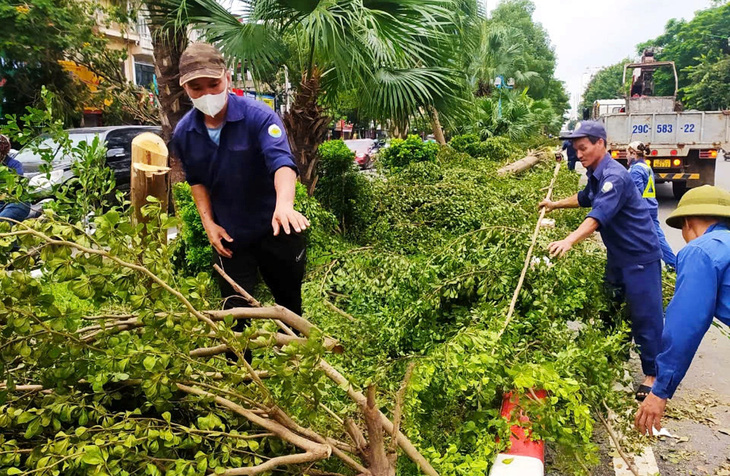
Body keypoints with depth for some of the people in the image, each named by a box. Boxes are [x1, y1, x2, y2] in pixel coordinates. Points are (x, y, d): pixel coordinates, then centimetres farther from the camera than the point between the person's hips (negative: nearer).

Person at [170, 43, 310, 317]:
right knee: (233, 311, 12)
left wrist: (284, 204, -53)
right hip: (228, 235, 3)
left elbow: (282, 161, -34)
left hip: (275, 229, -3)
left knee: (290, 299, 16)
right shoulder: (184, 133, -5)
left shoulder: (258, 116, -19)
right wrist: (209, 223, -1)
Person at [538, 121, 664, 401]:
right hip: (617, 254, 10)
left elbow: (598, 216, -39)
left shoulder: (614, 176, -25)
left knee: (644, 315, -2)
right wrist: (556, 204, 30)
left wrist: (569, 241, -51)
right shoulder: (595, 175, 6)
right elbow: (586, 198, 29)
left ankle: (653, 375, 10)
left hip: (640, 255, -10)